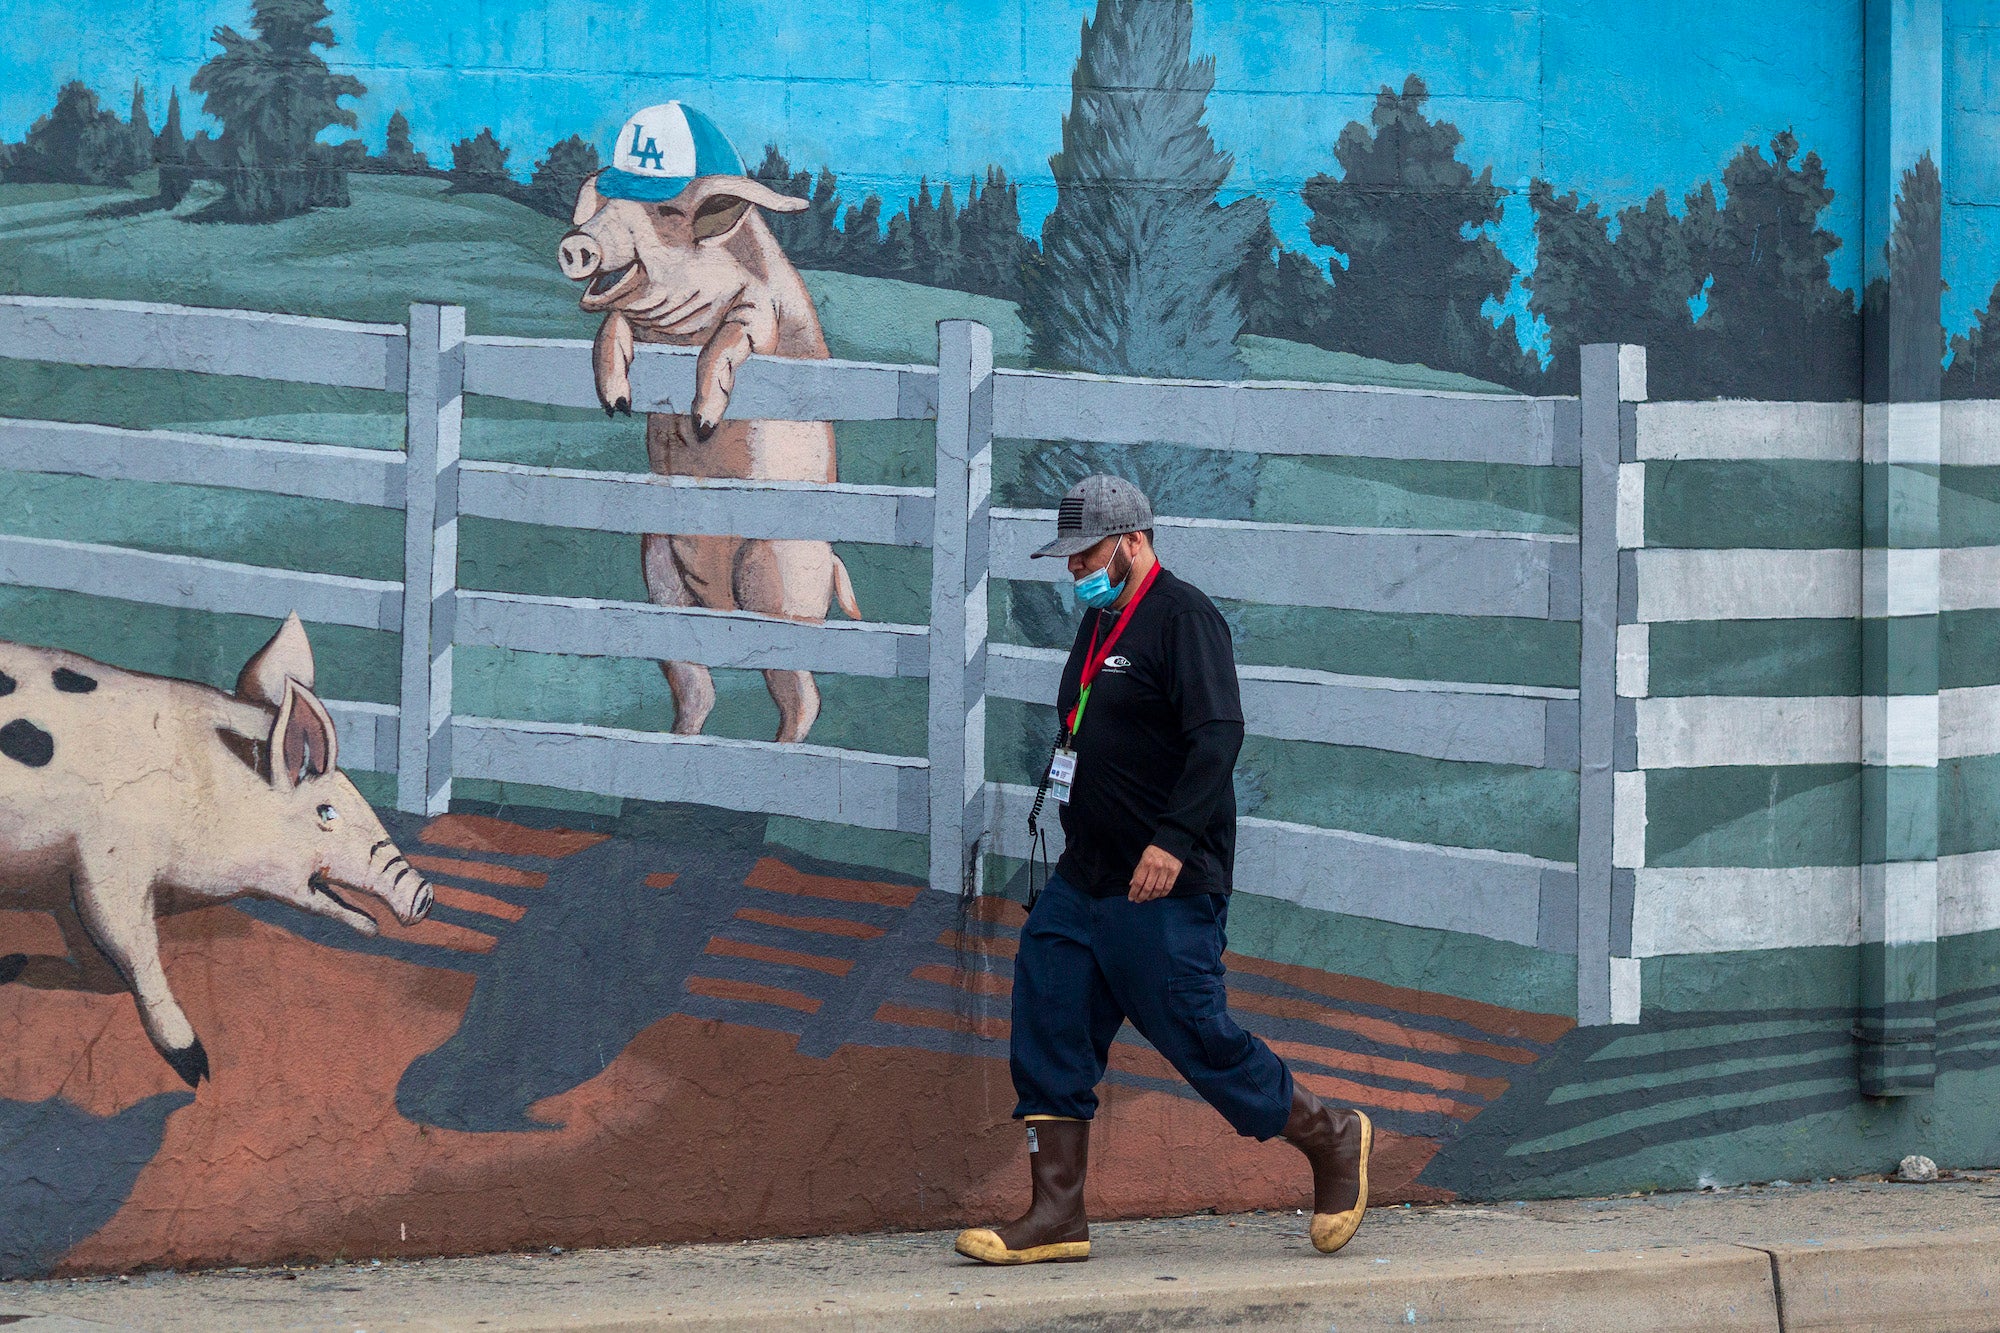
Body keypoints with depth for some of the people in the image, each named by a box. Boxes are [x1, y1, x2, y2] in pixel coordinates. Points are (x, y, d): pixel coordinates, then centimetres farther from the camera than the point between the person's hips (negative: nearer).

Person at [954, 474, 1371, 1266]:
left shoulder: (1182, 617, -12)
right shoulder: (1098, 623, 17)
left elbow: (1218, 735, -22)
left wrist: (1173, 841, -31)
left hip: (1166, 886, -9)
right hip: (1084, 878, 9)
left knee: (1196, 1037, -4)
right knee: (1047, 1033, 1)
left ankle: (1331, 1142, 16)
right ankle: (1056, 1216, 3)